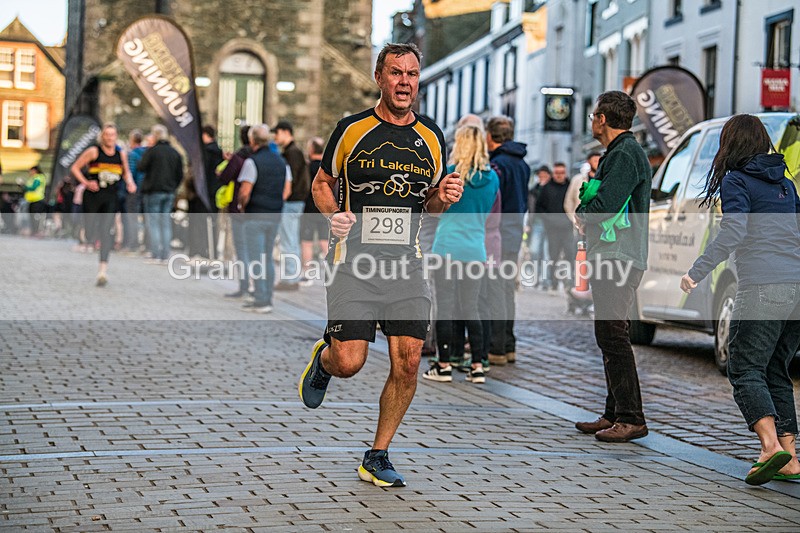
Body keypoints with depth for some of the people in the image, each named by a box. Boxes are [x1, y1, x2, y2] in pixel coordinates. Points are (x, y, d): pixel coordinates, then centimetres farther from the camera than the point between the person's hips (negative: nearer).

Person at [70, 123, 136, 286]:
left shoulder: (121, 154, 8)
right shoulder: (94, 151, -3)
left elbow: (126, 172, 25)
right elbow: (75, 167, 1)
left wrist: (130, 182, 5)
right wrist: (86, 183, -11)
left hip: (110, 198, 2)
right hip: (93, 196, -1)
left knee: (106, 231, -13)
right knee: (91, 234, -1)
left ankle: (103, 268, -18)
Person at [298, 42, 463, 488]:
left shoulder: (432, 137, 9)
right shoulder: (352, 130, 0)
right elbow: (322, 182, 13)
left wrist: (444, 198, -3)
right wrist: (333, 215, -7)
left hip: (408, 265, 3)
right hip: (356, 262, -3)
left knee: (408, 363, -3)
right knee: (349, 363, -11)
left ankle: (377, 458, 14)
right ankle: (323, 359, 29)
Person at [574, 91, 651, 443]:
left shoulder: (624, 155, -13)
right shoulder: (619, 152, 22)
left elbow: (605, 206, -23)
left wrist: (582, 213, -3)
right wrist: (588, 216, 4)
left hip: (619, 258, -11)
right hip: (612, 258, 11)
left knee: (613, 336, -12)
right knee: (609, 336, 13)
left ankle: (631, 419, -11)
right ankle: (615, 414, 18)